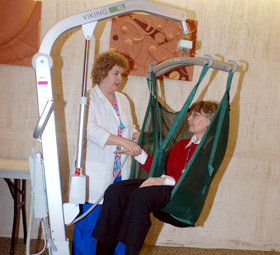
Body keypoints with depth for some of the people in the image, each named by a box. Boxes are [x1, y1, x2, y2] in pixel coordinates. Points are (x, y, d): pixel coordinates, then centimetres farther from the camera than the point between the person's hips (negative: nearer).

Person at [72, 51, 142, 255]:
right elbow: (89, 129, -19)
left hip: (120, 174, 6)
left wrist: (138, 136, 1)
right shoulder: (90, 98, -4)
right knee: (89, 221, -2)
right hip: (95, 175, -6)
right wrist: (122, 141, -27)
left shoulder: (123, 100, 17)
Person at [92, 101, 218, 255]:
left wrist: (166, 180, -21)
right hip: (162, 186, 7)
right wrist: (138, 153, 15)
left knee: (140, 196, -36)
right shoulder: (181, 144, 29)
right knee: (115, 191, -18)